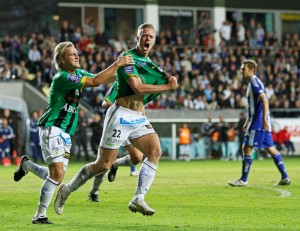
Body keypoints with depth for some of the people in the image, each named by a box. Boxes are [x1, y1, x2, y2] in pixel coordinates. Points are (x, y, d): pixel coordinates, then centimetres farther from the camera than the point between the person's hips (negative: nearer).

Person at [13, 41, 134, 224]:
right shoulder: (62, 77, -17)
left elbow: (105, 79, 18)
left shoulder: (79, 73, 11)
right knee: (57, 172, -19)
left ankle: (26, 165, 32)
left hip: (66, 133, 9)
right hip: (52, 128, -9)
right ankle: (40, 215, -10)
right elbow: (96, 81, -25)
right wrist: (117, 64, -22)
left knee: (56, 176, 6)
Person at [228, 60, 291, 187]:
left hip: (258, 122, -10)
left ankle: (243, 180, -6)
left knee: (247, 148, -8)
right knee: (270, 149, 9)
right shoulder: (251, 83, 19)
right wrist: (248, 122, 29)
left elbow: (265, 100, -22)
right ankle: (285, 177, 9)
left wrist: (264, 119, -29)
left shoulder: (255, 82, -12)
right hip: (256, 122, 10)